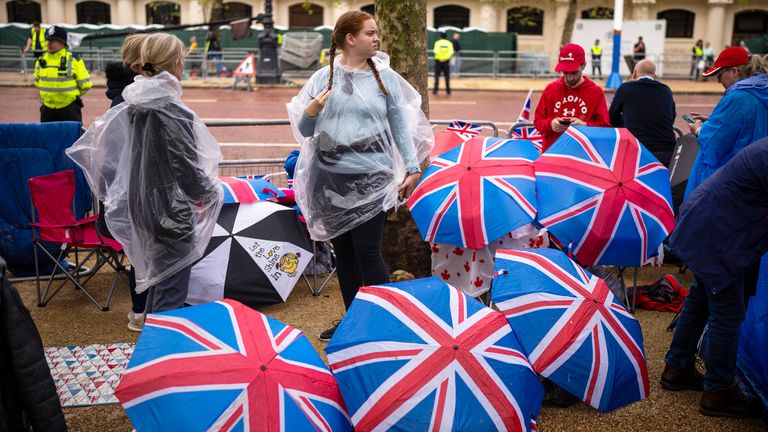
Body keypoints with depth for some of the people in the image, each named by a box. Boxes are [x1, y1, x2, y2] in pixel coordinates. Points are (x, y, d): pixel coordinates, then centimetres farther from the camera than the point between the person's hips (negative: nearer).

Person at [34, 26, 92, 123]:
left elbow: (85, 85, -5)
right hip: (47, 109, 5)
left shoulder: (74, 60, -8)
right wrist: (50, 94, 15)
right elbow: (37, 82, 22)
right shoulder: (41, 61, 6)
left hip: (70, 110, -5)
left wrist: (72, 95, 7)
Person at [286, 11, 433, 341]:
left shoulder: (385, 76, 2)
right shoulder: (323, 77, 4)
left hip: (371, 178, -3)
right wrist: (310, 112, -15)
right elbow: (305, 132, 6)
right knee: (343, 251, 12)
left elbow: (400, 125, 3)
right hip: (330, 178, 3)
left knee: (367, 251, -5)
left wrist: (413, 168, -4)